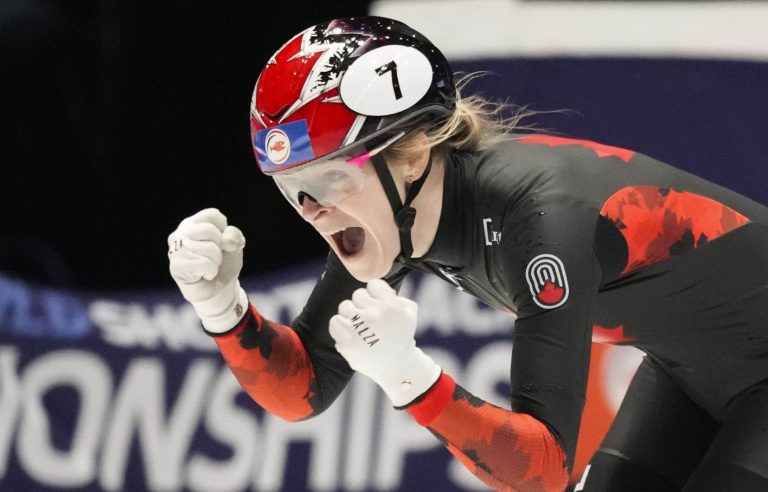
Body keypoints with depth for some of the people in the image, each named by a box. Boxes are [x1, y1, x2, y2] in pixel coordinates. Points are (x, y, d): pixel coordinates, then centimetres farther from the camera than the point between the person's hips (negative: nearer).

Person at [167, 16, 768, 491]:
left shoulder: (539, 215, -35)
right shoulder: (391, 212, -13)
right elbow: (306, 391, -5)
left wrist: (409, 376, -49)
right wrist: (221, 305, -23)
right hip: (689, 369, 7)